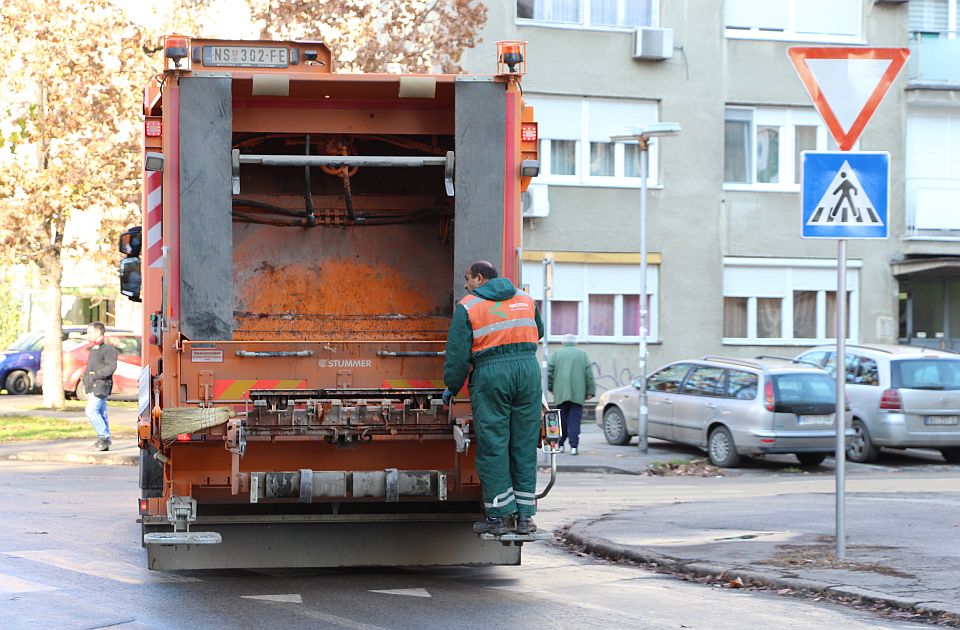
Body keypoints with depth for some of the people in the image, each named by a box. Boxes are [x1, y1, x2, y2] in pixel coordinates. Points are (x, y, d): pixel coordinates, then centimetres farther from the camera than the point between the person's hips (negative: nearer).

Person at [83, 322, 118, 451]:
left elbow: (111, 367, -19)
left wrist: (95, 375, -21)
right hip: (93, 387, 9)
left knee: (91, 410, -18)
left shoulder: (108, 349, -9)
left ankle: (104, 437, -11)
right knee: (101, 414, 9)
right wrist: (86, 380, 10)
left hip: (101, 386, -9)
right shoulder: (93, 349, 20)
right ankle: (104, 443, 11)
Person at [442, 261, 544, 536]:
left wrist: (451, 387, 11)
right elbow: (538, 333, 30)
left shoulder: (468, 306, 2)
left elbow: (457, 353, 0)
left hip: (491, 373, -4)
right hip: (528, 369, 4)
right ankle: (525, 516, 9)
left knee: (492, 446, 2)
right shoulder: (525, 299, 16)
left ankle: (497, 517, 1)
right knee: (524, 446, 8)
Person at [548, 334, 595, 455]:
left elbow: (549, 371, 2)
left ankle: (560, 444, 14)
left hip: (561, 393, 1)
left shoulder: (557, 354, 9)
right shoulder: (582, 354, 9)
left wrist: (550, 387, 11)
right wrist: (590, 391, 5)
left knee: (562, 419, 10)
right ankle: (573, 446, -11)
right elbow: (589, 374, 4)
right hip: (577, 394, -1)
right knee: (574, 420, -3)